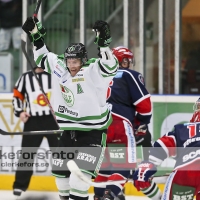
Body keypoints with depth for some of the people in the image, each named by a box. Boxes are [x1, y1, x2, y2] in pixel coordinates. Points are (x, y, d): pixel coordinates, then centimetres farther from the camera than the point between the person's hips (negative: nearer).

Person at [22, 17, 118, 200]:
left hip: (93, 132, -7)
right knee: (60, 171, 13)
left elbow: (109, 67, -36)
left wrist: (103, 43, -46)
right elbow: (42, 58, 17)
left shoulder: (92, 72, -17)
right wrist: (36, 36, 9)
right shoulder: (59, 68, 1)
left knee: (80, 174, -21)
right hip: (69, 132, 7)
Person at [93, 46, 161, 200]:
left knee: (105, 163, 21)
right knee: (125, 164, -3)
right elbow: (144, 104, 3)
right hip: (119, 124, -6)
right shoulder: (130, 75, 9)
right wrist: (141, 127, 16)